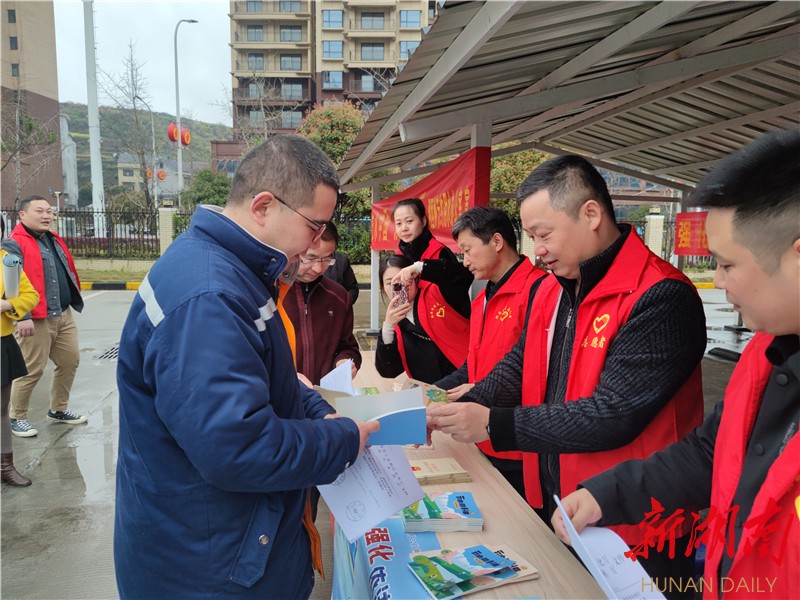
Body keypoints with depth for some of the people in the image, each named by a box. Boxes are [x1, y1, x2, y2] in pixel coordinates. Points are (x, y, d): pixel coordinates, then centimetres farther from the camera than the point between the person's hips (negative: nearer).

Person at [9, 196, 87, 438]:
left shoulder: (54, 240, 16)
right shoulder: (15, 243, -11)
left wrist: (73, 300, 20)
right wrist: (22, 316, -22)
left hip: (64, 315, 8)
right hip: (36, 319, -8)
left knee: (70, 361, 13)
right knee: (31, 370, -1)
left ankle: (58, 409, 29)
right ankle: (17, 417, 17)